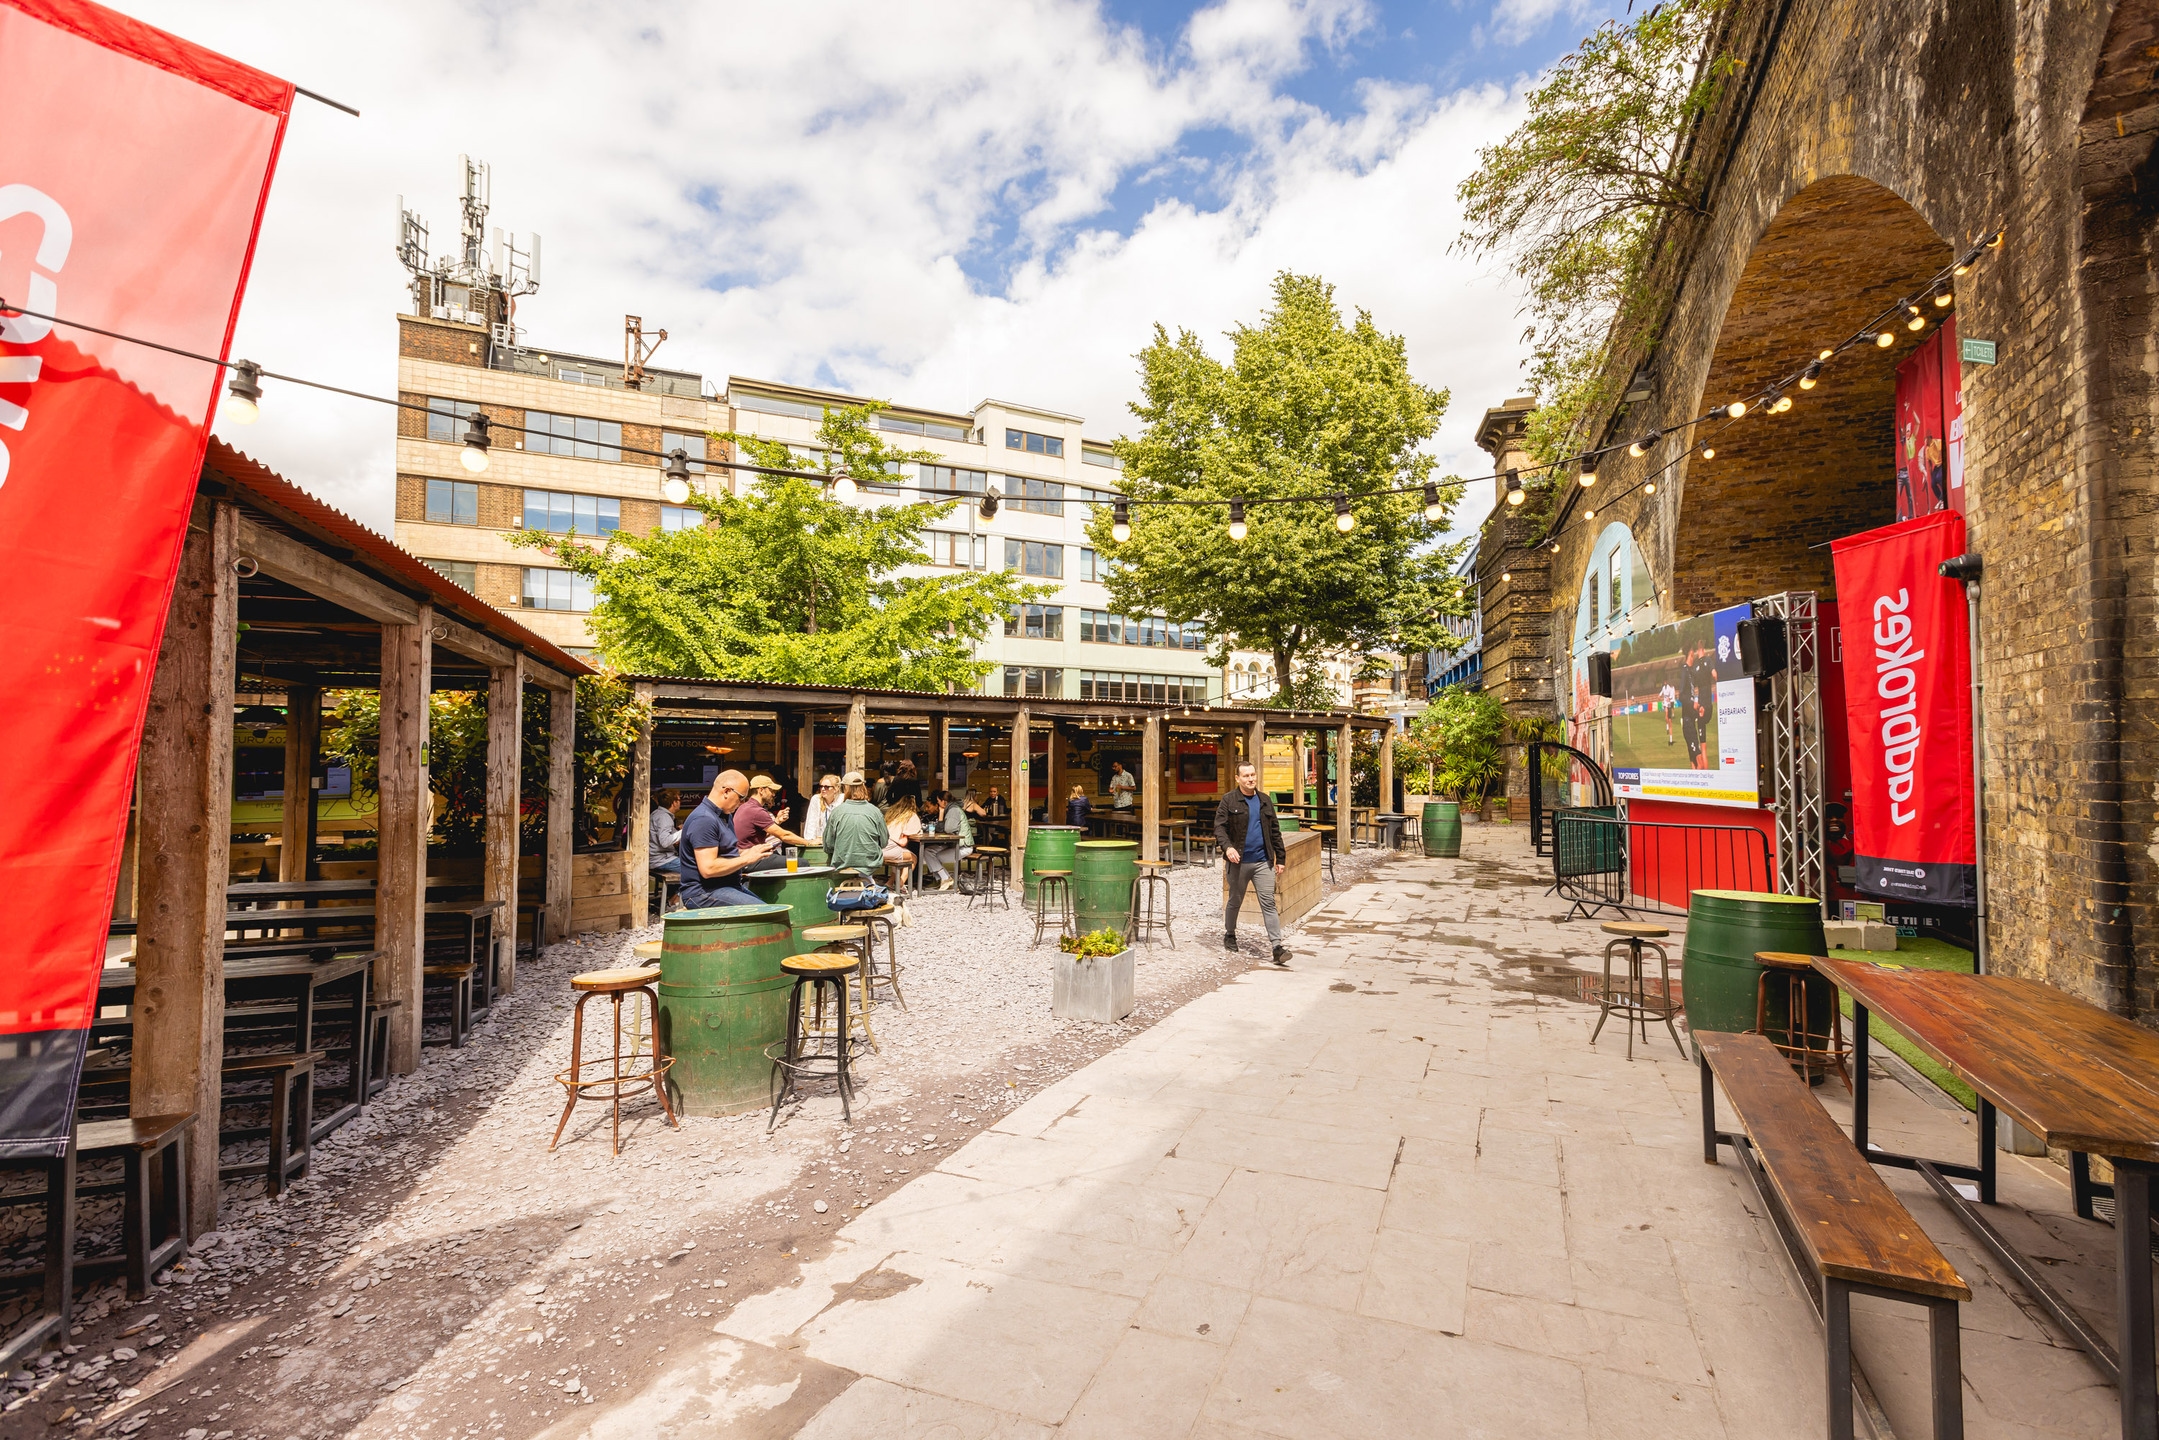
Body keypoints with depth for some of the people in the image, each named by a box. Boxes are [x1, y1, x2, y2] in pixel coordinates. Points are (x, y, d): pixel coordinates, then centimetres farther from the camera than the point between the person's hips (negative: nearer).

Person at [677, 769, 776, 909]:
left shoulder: (725, 816, 18)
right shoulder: (704, 820, -17)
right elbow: (708, 869, -24)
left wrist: (751, 851, 8)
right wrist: (747, 858, -17)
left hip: (728, 886, 11)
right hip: (703, 892, -11)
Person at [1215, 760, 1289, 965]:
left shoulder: (1265, 801, 10)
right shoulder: (1229, 800, -3)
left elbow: (1275, 831, 13)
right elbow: (1219, 827, -9)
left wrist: (1280, 859, 10)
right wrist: (1227, 846, -27)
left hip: (1263, 861, 2)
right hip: (1239, 862, -2)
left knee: (1268, 903, -4)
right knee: (1235, 902, 14)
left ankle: (1277, 946, -7)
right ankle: (1229, 935, 35)